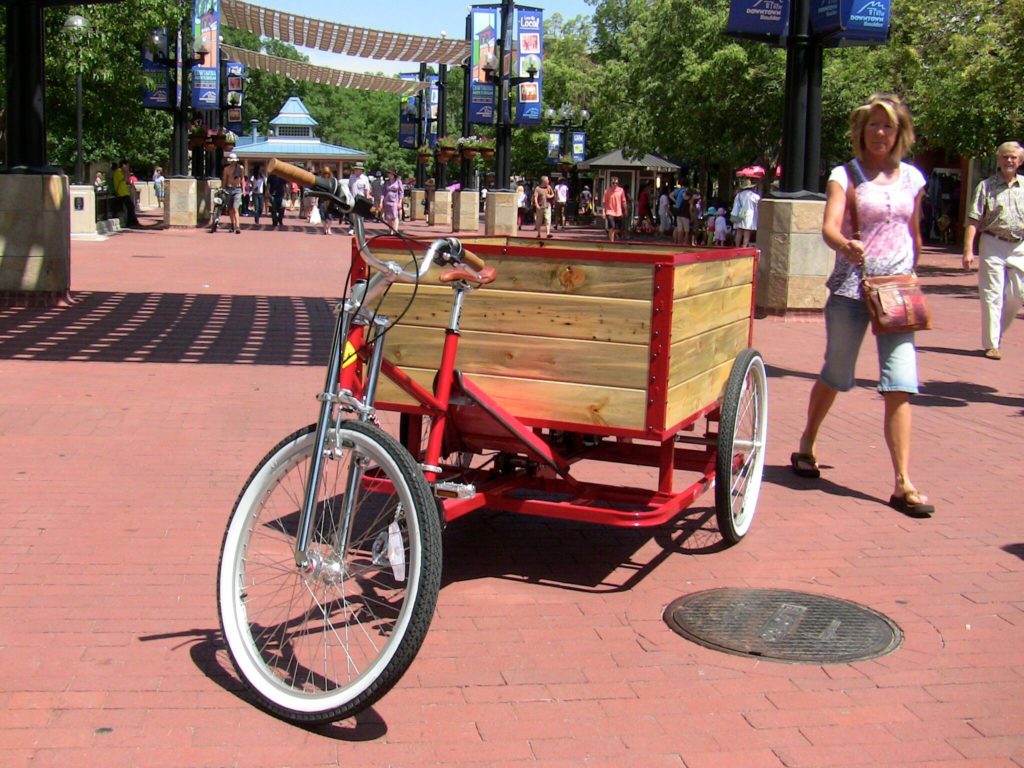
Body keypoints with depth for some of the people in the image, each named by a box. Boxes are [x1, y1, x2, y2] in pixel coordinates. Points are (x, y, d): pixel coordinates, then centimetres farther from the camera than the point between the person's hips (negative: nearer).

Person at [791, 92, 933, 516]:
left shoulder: (912, 178, 11)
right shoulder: (845, 175, 0)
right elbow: (829, 227, -16)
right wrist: (846, 246, -36)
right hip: (851, 288, -2)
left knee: (900, 384, -8)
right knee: (836, 376, 10)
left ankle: (903, 484, -6)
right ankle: (806, 445, 35)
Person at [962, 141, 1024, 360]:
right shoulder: (986, 186, 1)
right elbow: (973, 220, -4)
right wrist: (968, 250, -13)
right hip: (993, 245, -3)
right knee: (992, 295, -1)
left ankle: (997, 333, 22)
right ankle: (992, 344, 4)